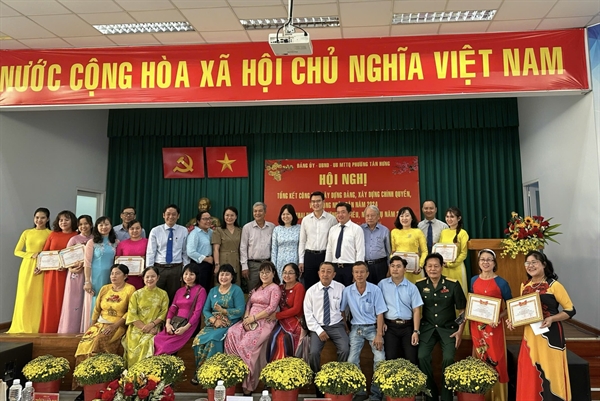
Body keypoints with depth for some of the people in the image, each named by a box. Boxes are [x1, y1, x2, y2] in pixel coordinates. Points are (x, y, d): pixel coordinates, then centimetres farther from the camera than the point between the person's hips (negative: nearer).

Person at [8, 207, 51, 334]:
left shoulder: (51, 234, 0)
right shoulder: (27, 232, 9)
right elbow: (17, 251, 8)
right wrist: (32, 255, -8)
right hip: (26, 268, 2)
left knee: (38, 297, -2)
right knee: (25, 296, 1)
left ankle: (36, 328, 6)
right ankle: (23, 327, 10)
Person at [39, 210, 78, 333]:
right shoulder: (53, 234, 9)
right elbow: (44, 252, 10)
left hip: (67, 272, -3)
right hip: (51, 272, 3)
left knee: (62, 300, 2)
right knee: (50, 299, 7)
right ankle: (48, 328, 16)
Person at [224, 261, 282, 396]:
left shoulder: (275, 288, -1)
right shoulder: (256, 288, 22)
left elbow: (271, 308, -11)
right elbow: (248, 304, 16)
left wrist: (253, 318, -14)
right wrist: (246, 317, -4)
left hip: (265, 322, -7)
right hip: (251, 320, 7)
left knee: (246, 343, -28)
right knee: (231, 333, -22)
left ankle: (248, 383, -17)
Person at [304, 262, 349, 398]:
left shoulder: (341, 288, -3)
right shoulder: (311, 291, -2)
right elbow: (308, 314, -2)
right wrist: (319, 330, -10)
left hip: (336, 326, 0)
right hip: (318, 326, 0)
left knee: (345, 350, -25)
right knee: (314, 353, -23)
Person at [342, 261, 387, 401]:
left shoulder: (375, 290, -9)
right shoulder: (347, 291, -5)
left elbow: (380, 313, -7)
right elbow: (342, 311, 7)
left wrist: (379, 335, -12)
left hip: (373, 327, -1)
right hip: (356, 328, 2)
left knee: (380, 359, -14)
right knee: (352, 361, -8)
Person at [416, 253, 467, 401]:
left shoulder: (453, 284, -9)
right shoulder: (419, 285, -4)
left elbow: (462, 309, 0)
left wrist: (460, 331, -4)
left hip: (449, 328, -1)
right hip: (427, 328, 1)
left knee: (448, 359, -14)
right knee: (422, 357, -12)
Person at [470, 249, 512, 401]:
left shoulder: (501, 283, -9)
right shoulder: (474, 280, 5)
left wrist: (500, 316, -19)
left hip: (493, 326, -4)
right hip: (476, 325, 4)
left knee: (495, 360, 1)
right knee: (480, 361, 13)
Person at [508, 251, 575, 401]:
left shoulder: (554, 285, -9)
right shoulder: (524, 286, 7)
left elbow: (571, 310, -7)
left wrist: (552, 318, -21)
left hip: (551, 335, -5)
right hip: (530, 335, 5)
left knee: (550, 373, 1)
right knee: (529, 374, 10)